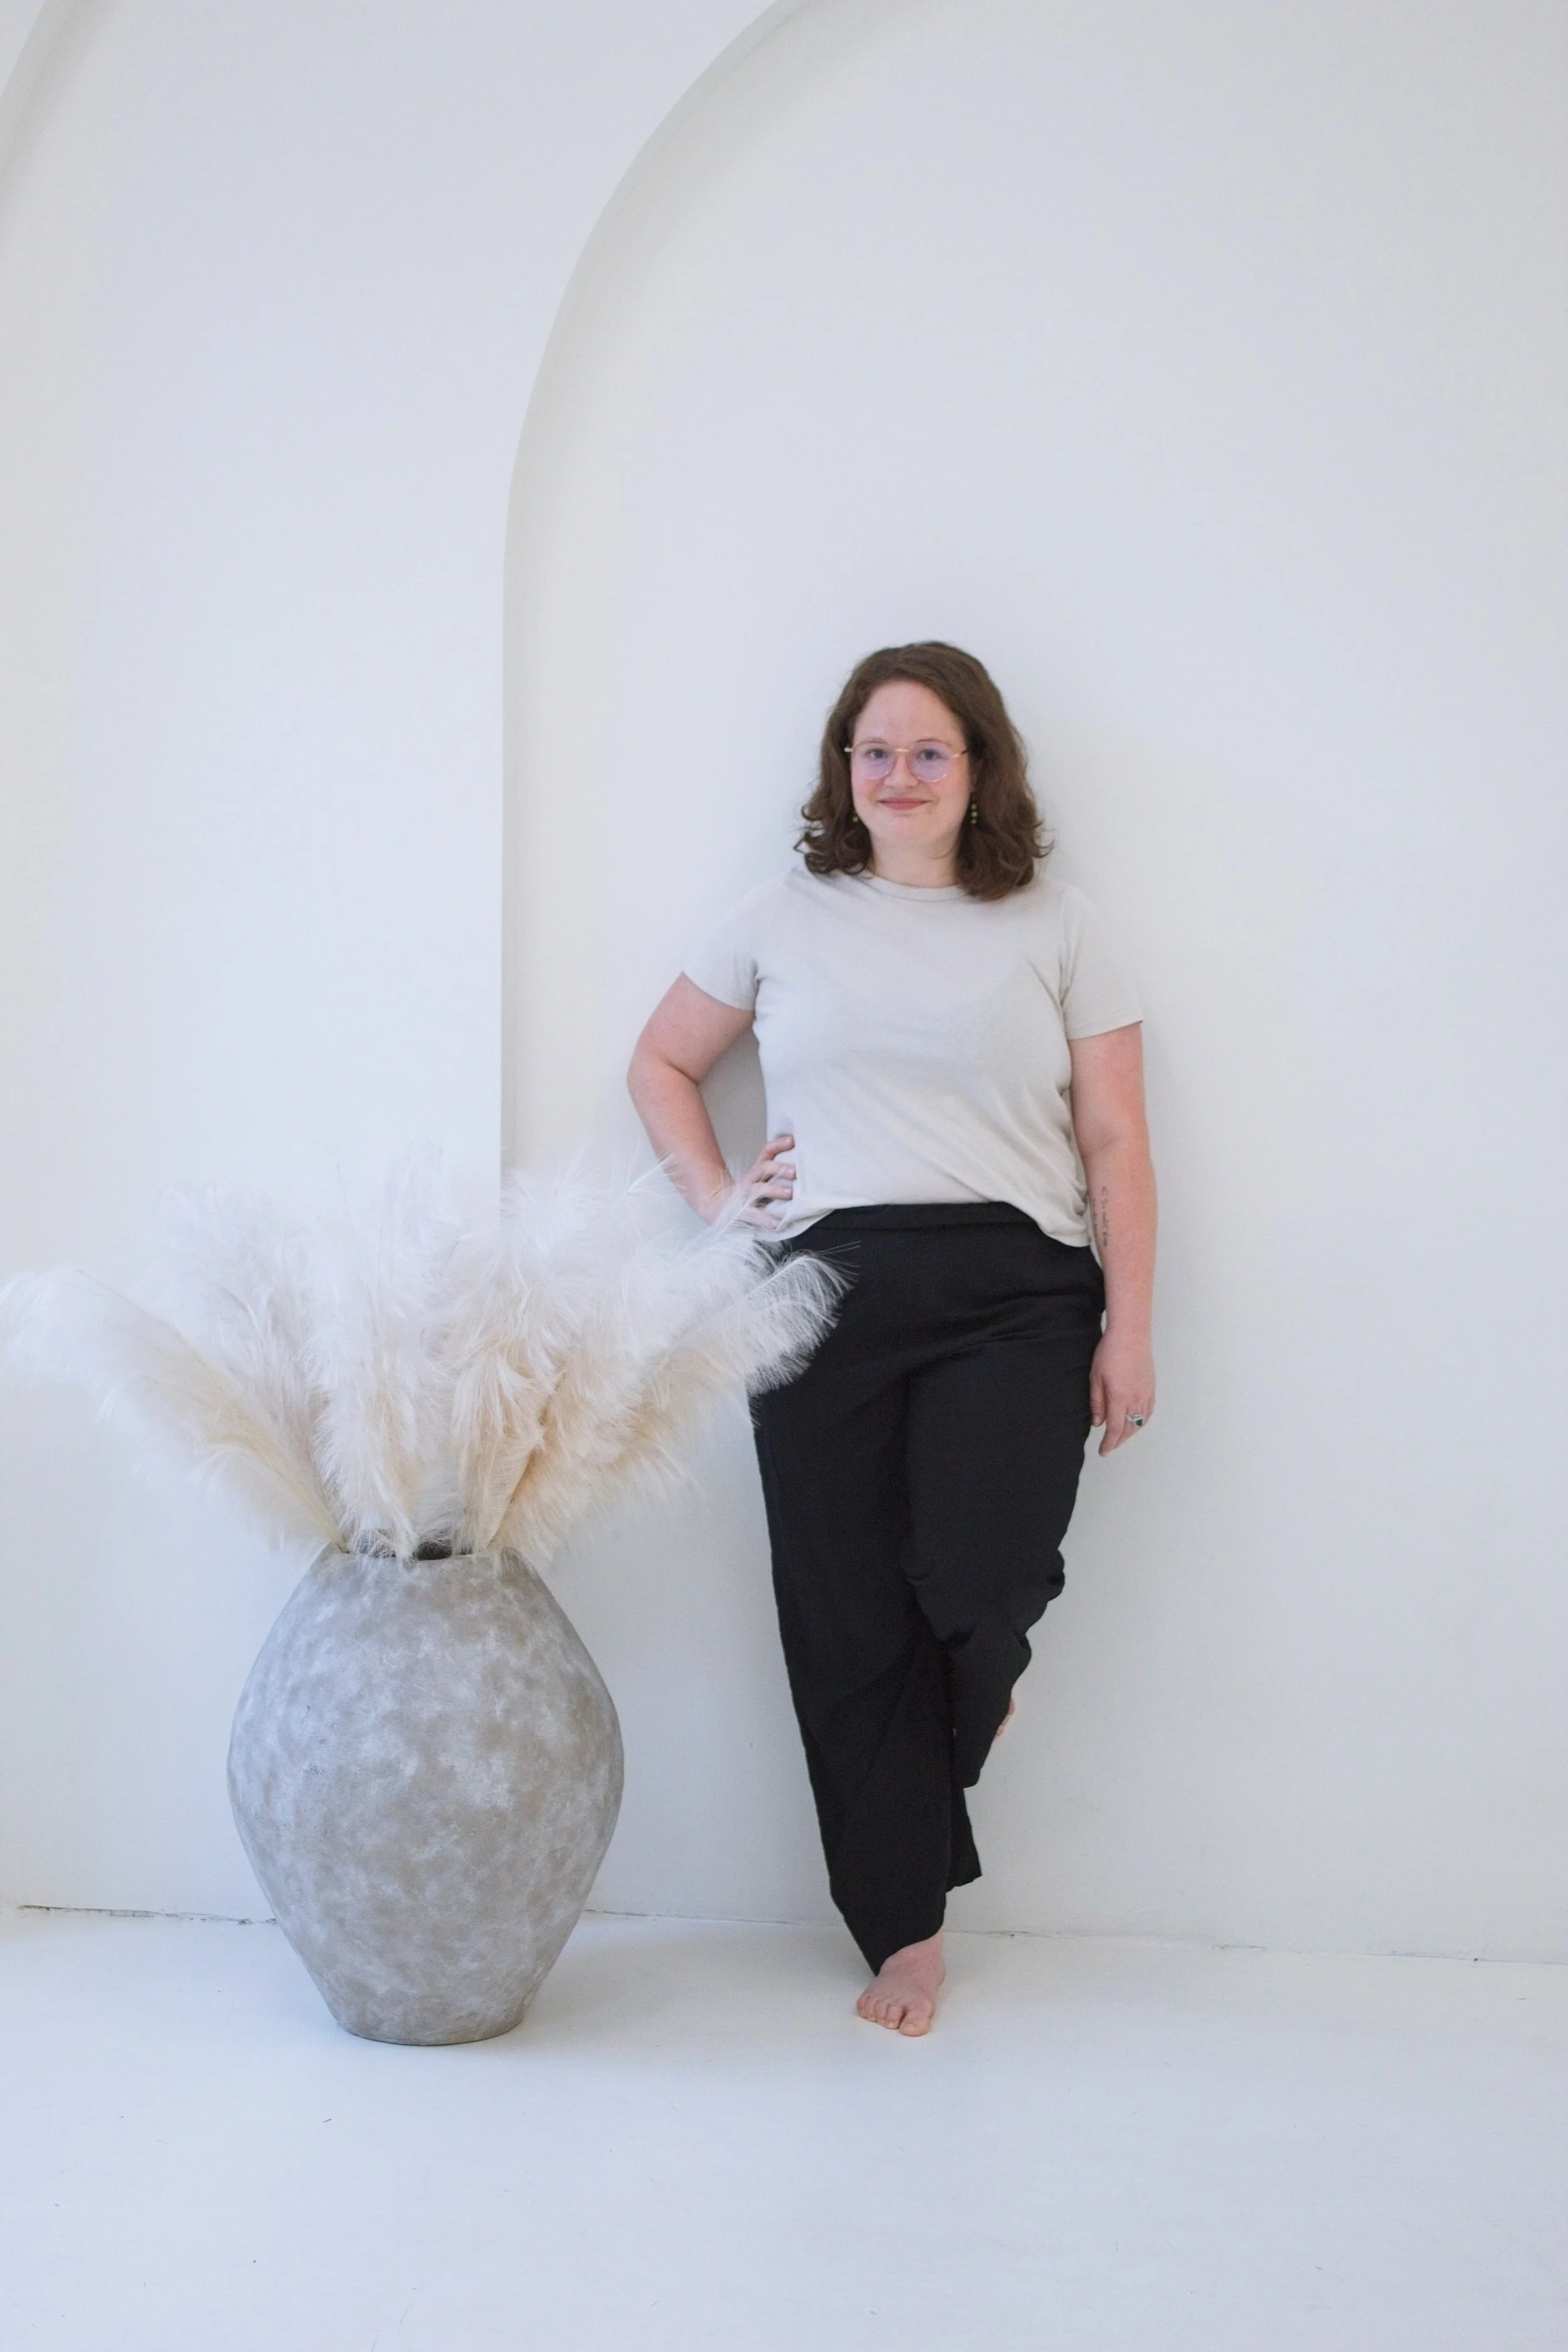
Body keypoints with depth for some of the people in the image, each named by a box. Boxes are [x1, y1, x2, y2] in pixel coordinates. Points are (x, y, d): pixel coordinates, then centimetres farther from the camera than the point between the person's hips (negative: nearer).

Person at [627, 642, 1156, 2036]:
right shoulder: (783, 922, 13)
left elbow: (1116, 1142, 6)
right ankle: (905, 1927, 18)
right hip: (827, 1293, 2)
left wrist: (1131, 1330, -1)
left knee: (978, 1589, -19)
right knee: (847, 1621, 2)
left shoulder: (1056, 929, 9)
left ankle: (970, 1687, 21)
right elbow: (660, 1064, 22)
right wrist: (716, 1201, 7)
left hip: (1014, 1293, -1)